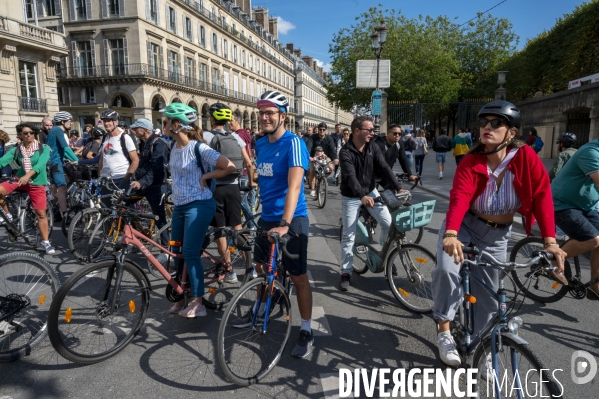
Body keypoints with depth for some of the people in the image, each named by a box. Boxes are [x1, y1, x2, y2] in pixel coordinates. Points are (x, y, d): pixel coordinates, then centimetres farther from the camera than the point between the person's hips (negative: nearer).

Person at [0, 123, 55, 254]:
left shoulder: (43, 148, -7)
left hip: (37, 184, -3)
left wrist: (27, 175, -37)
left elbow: (40, 164, -22)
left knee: (41, 213, -2)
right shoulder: (16, 150, 1)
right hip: (19, 180, 3)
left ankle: (46, 242, 11)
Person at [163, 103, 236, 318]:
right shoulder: (174, 148, 7)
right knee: (176, 252, 12)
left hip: (199, 206, -8)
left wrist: (205, 176, -14)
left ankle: (197, 302, 5)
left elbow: (230, 167, -17)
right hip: (179, 206, 8)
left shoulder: (199, 148, -16)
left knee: (190, 252, -7)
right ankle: (181, 296, 27)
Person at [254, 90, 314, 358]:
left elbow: (294, 184, -28)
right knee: (260, 265, 21)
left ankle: (306, 331, 15)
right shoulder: (260, 144, 7)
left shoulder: (293, 143, -16)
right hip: (267, 218, 7)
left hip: (291, 220, -7)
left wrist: (285, 223, -37)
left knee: (298, 276, 1)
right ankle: (264, 303, 47)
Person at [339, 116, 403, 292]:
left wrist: (399, 188, -26)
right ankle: (346, 273, 9)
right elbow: (350, 176, -34)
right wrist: (362, 196, -50)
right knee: (348, 235, -3)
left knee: (388, 223, -6)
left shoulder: (373, 148, -6)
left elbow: (385, 168, -13)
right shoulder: (345, 152, -21)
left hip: (371, 192, 4)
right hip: (351, 197, -4)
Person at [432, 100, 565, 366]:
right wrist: (450, 234, -50)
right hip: (464, 226, -1)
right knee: (447, 269, -28)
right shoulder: (471, 162, -20)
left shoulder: (525, 157, -17)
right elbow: (459, 197, -33)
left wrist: (550, 240, -25)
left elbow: (542, 195, -16)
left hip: (497, 234, 2)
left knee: (487, 293, 10)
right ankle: (444, 330, -8)